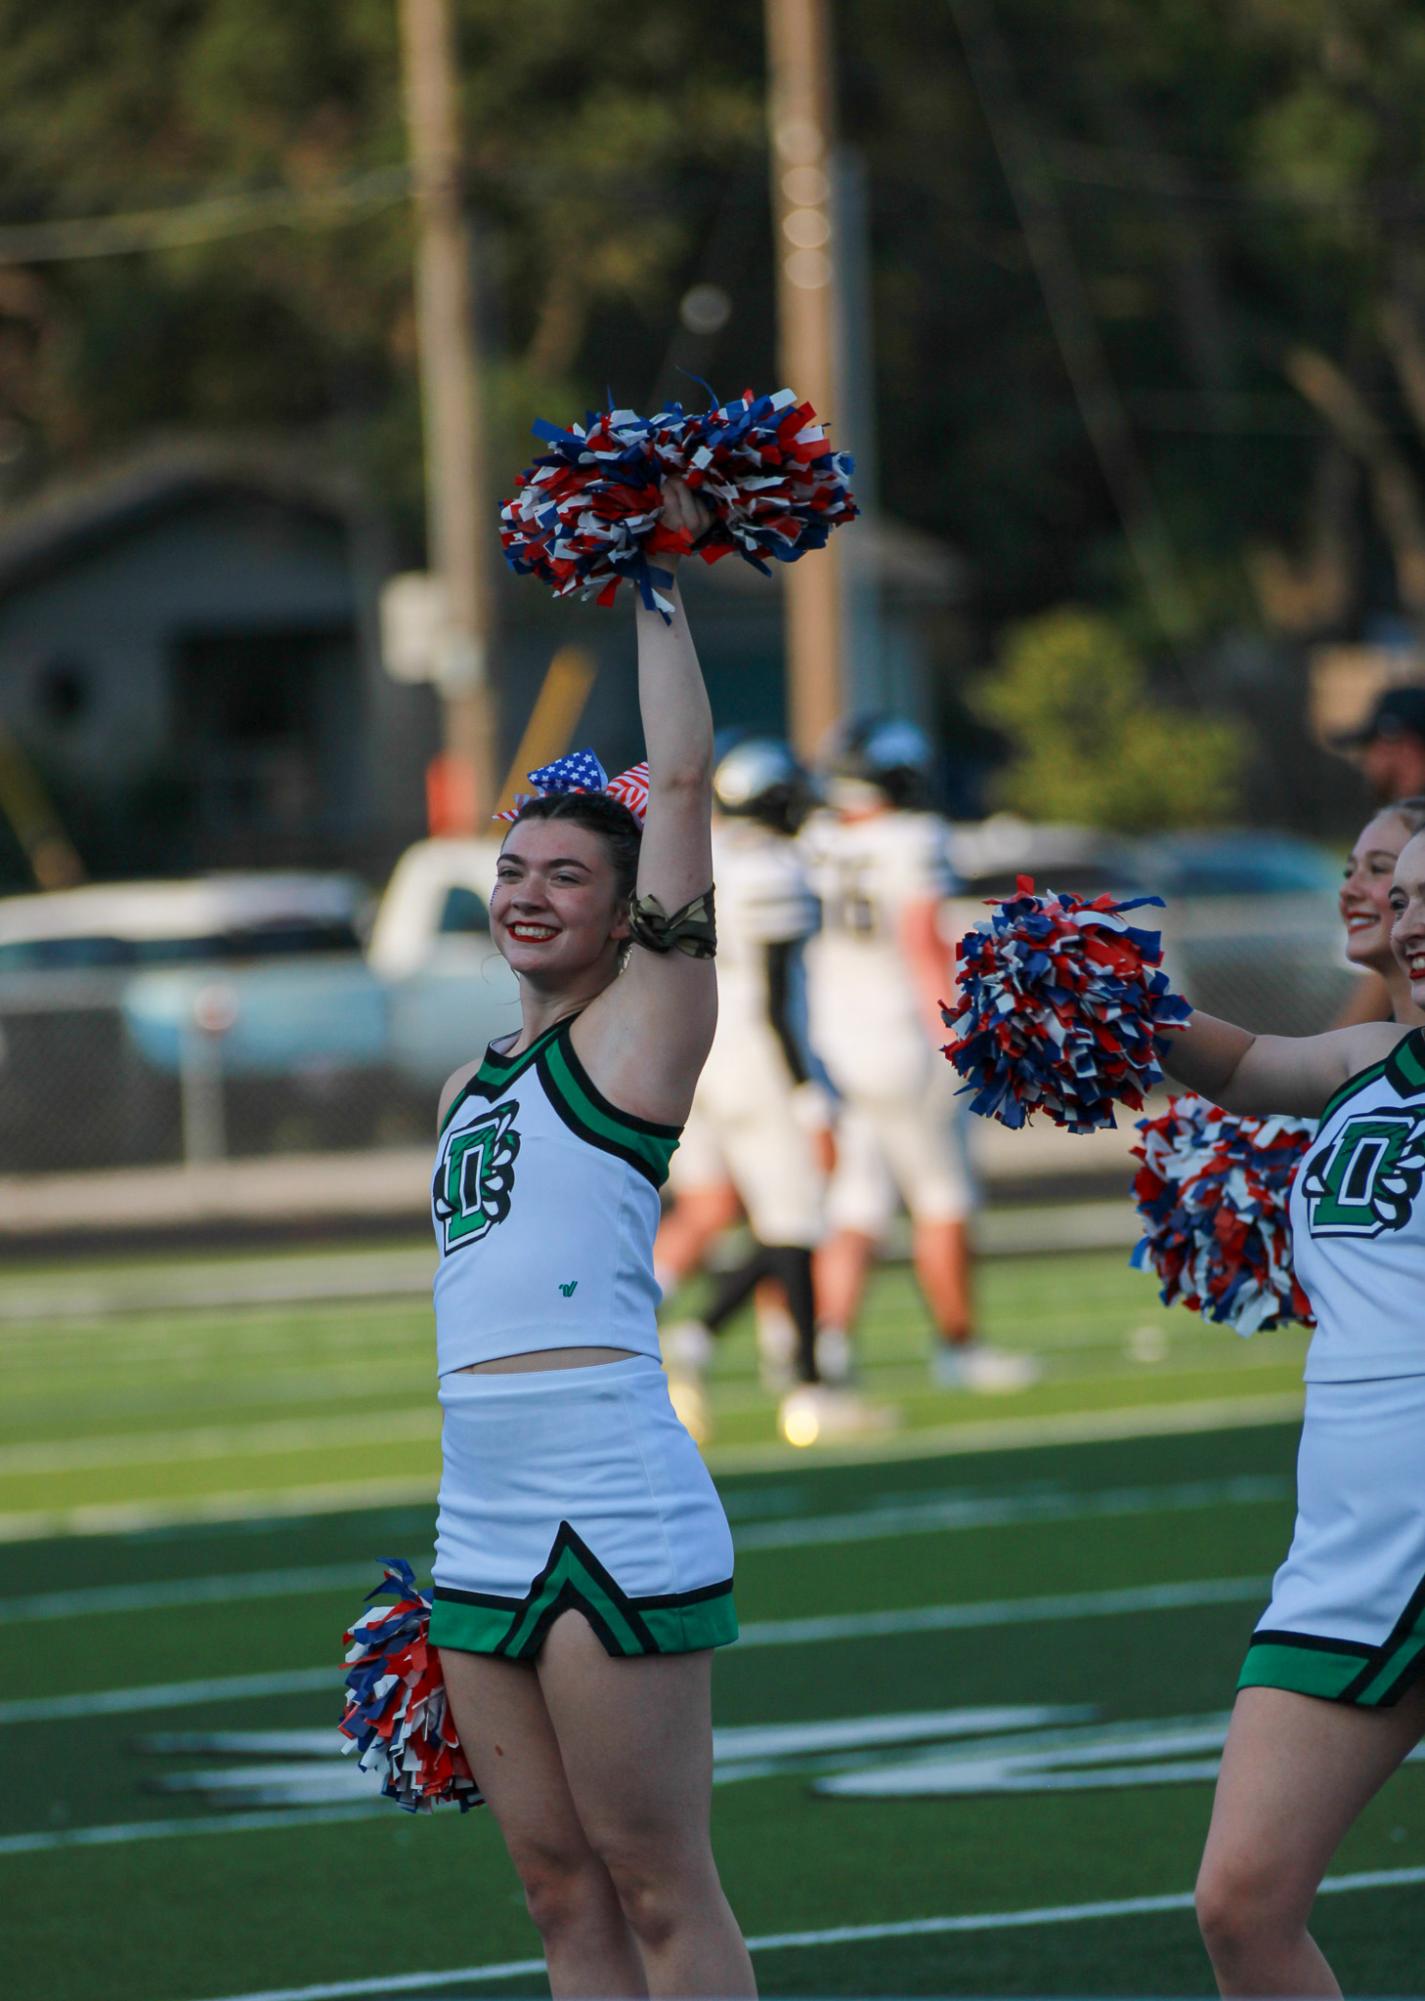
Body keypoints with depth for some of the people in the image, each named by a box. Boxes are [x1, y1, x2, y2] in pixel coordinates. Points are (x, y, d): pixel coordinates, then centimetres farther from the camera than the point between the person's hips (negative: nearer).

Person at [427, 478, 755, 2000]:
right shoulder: (469, 1090, 19)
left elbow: (680, 778, -4)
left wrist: (654, 592, 5)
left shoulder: (638, 1033, 0)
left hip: (612, 1515, -7)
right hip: (481, 1524, 7)